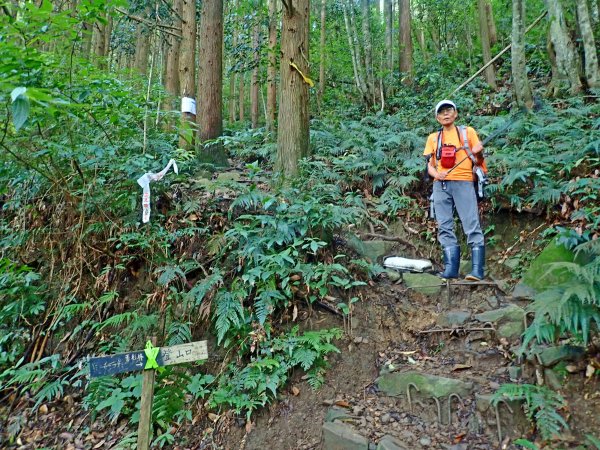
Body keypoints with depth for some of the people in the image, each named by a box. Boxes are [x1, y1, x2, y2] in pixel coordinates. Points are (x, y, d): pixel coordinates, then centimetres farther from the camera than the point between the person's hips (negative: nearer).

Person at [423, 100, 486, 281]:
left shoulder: (468, 132, 12)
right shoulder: (433, 138, 17)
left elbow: (478, 161, 11)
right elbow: (429, 165, 14)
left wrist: (478, 153, -11)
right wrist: (436, 174, -8)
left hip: (463, 182, -3)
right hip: (440, 185, 3)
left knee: (472, 226, -10)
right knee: (445, 228, -1)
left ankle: (477, 270, -12)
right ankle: (450, 269, 0)